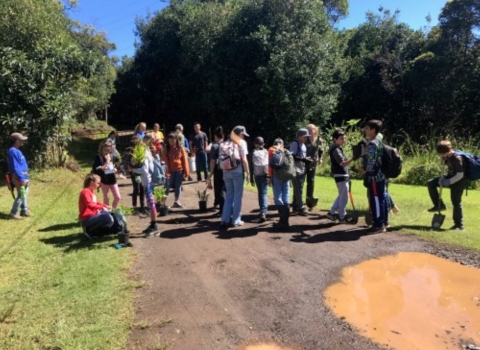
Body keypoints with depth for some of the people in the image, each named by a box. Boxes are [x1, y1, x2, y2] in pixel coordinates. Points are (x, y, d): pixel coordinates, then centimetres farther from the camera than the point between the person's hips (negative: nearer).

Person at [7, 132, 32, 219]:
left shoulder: (17, 150, 12)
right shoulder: (13, 151, -20)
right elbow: (15, 167, -23)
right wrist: (21, 179, -23)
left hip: (24, 176, 10)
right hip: (19, 177, -10)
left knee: (25, 194, 17)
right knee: (21, 195, -3)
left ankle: (24, 211, 27)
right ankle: (13, 213, 7)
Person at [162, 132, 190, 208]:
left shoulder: (181, 148, -1)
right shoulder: (166, 148, -3)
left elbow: (185, 160, 0)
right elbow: (165, 160, -6)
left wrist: (186, 172, -2)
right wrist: (167, 171, -15)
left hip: (180, 170, 2)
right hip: (171, 170, -1)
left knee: (178, 185, 10)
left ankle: (177, 201, 21)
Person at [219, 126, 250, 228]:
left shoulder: (225, 143, 16)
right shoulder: (241, 142, 0)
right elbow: (244, 159, -7)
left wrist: (223, 173, 13)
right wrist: (248, 172, -2)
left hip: (226, 172, 5)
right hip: (237, 171, -5)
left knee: (229, 196, 13)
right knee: (237, 196, 5)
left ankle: (225, 219, 9)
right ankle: (236, 220, 9)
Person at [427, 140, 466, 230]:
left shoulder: (457, 158, -27)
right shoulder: (448, 156, -3)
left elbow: (460, 175, -27)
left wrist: (449, 182, -24)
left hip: (458, 181, -8)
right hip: (450, 178, 8)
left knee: (456, 203, -5)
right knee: (430, 183, -1)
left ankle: (459, 225, 8)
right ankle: (439, 205, 6)